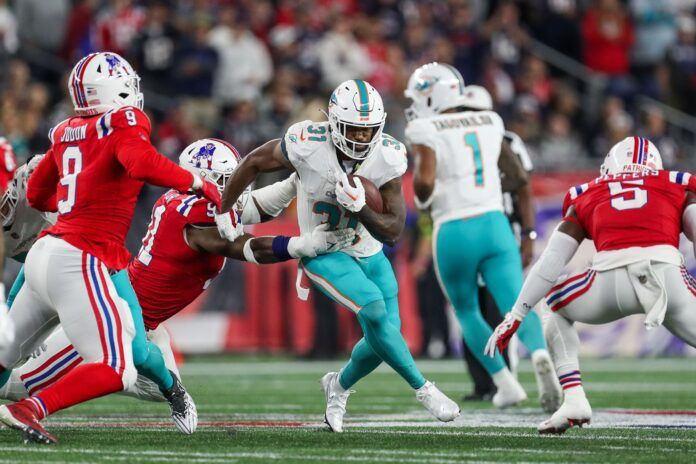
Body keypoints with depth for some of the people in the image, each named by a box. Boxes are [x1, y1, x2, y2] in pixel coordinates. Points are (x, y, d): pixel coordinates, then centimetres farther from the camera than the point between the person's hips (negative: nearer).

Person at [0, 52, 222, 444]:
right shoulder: (123, 123, -5)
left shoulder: (67, 133, 15)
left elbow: (36, 194, 26)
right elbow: (142, 163, -25)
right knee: (116, 371, -8)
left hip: (45, 252, 8)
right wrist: (198, 184, -13)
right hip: (80, 262, -8)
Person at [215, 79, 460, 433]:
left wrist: (359, 207, -34)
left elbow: (393, 232, -15)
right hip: (324, 254, -4)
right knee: (375, 312, -26)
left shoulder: (387, 158, -18)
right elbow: (254, 163, -8)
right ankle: (424, 390, -11)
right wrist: (222, 213, 1)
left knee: (384, 337, 0)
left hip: (369, 255, 4)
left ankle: (339, 386, 31)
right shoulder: (308, 145, -26)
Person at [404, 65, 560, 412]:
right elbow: (521, 181, 14)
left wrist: (421, 199, 3)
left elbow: (424, 181, -21)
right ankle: (539, 355, -37)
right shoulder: (488, 124, 13)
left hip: (454, 234, -3)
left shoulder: (427, 132, -4)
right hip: (495, 225, 3)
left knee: (467, 312, 19)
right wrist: (527, 235, 19)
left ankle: (506, 383, 15)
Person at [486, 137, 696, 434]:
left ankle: (574, 401, 15)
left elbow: (552, 261, 24)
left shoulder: (587, 198, 29)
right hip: (666, 270, -1)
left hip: (611, 277, 1)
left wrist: (515, 316, 28)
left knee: (556, 309, 31)